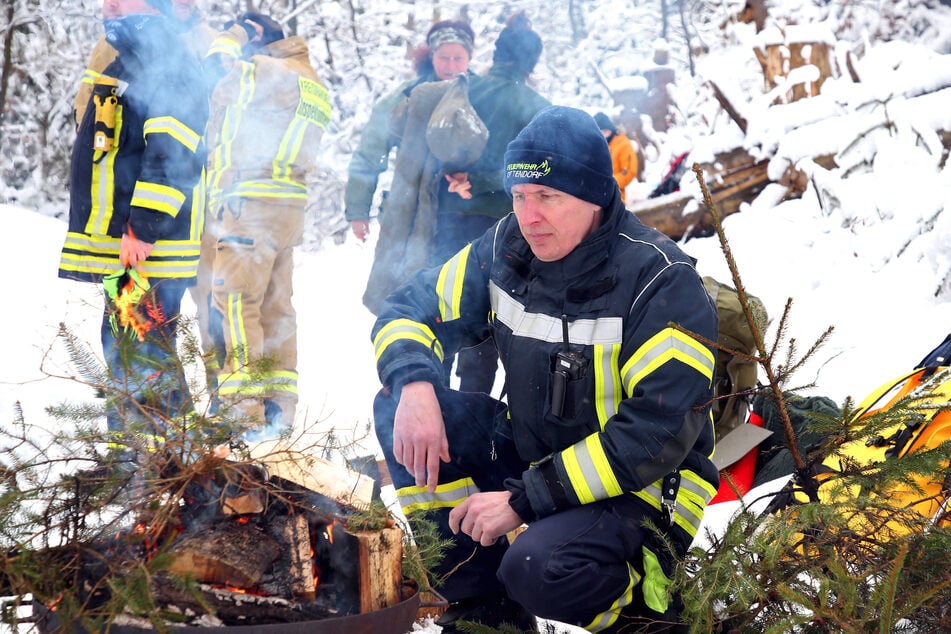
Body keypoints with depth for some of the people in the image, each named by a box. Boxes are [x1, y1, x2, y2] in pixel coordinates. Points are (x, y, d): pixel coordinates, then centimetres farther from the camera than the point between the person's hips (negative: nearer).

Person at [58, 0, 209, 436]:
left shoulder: (170, 68, -11)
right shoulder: (124, 68, 22)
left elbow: (170, 157, -20)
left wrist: (142, 227, -24)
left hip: (149, 244, -10)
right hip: (119, 246, 10)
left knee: (144, 356, -9)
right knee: (121, 348, 15)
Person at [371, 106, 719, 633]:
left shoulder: (660, 282, -21)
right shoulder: (505, 251, -4)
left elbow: (660, 432, -25)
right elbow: (409, 311, 3)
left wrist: (526, 500, -27)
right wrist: (414, 386, -22)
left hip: (641, 488, -6)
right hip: (528, 453, 7)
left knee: (540, 569, -36)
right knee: (398, 404, -11)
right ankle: (482, 591, -6)